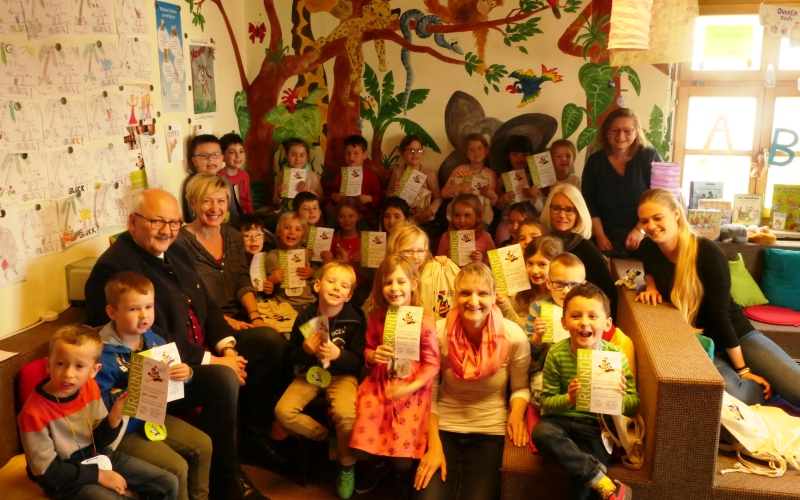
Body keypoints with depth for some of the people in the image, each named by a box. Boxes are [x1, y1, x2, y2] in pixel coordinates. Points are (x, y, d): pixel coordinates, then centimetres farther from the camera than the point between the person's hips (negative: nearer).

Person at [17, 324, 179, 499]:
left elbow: (99, 441, 2)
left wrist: (114, 418, -19)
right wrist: (98, 475, -18)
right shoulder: (34, 411, -23)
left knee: (169, 484, 5)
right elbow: (45, 471, -18)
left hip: (99, 458, 6)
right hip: (65, 479, -6)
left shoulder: (90, 387, -6)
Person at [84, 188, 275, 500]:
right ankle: (225, 474, -10)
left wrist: (227, 348, -4)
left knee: (270, 343, 5)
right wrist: (212, 361, -22)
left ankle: (254, 435, 13)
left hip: (201, 351, 10)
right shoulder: (114, 269, -21)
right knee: (222, 379, -34)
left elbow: (206, 305, 13)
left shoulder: (176, 251, 8)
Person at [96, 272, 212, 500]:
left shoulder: (154, 339, -1)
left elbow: (171, 376, 8)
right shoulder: (104, 354, -23)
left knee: (203, 444, 9)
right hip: (124, 430, -8)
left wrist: (185, 373, -14)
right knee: (177, 466, -16)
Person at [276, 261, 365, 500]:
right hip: (311, 372, 3)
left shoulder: (354, 319, -13)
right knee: (283, 411, -17)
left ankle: (347, 466, -1)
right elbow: (292, 356, 1)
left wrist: (339, 355, -32)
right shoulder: (305, 317, -6)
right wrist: (305, 350, -21)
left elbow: (358, 361, -12)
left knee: (345, 414, -30)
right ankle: (321, 435, 11)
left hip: (342, 375, -3)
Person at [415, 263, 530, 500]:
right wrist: (434, 446, -10)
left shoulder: (513, 336, -14)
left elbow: (521, 387, 3)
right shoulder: (439, 333, -14)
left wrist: (517, 412, -18)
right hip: (444, 428, 0)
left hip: (490, 433, 0)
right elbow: (429, 394, -5)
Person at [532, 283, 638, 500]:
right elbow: (546, 401, -3)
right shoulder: (556, 354, -8)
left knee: (582, 482, -24)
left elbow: (634, 403, 0)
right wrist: (568, 400, -25)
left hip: (598, 425, -1)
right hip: (562, 419, 1)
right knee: (541, 432, -33)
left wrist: (621, 399, -24)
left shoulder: (616, 356, -6)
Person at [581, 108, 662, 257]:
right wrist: (599, 235, -8)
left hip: (644, 239, -1)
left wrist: (641, 230, -17)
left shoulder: (649, 157, -4)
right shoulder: (595, 161, 2)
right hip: (608, 240, 2)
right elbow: (588, 203, 2)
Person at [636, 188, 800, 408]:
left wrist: (743, 368, -15)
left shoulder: (708, 252, -18)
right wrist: (651, 287, -4)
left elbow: (720, 313, -19)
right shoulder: (648, 248, -6)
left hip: (737, 335, -2)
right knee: (736, 395, -28)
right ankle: (775, 387, 1)